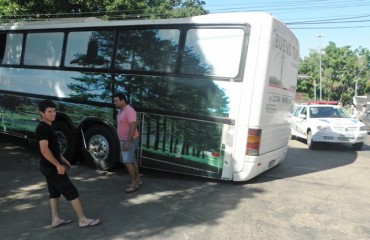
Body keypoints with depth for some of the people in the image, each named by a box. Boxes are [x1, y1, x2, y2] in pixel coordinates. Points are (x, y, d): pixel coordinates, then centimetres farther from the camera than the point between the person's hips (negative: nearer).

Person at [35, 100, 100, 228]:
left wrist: (63, 160, 18)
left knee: (55, 192, 17)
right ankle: (82, 220, 2)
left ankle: (55, 220, 26)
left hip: (49, 167, 10)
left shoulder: (46, 127, 11)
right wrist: (58, 165, -24)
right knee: (72, 192, -5)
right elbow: (44, 150, -29)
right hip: (52, 167, -10)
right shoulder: (43, 128, -21)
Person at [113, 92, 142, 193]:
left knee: (127, 161, -11)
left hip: (130, 140, -10)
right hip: (125, 140, 10)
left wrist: (127, 142, -27)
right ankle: (138, 180, 25)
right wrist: (125, 141, 18)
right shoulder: (122, 111, 12)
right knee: (132, 161, 15)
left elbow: (133, 127, -25)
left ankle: (134, 184, -2)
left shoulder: (129, 110, -20)